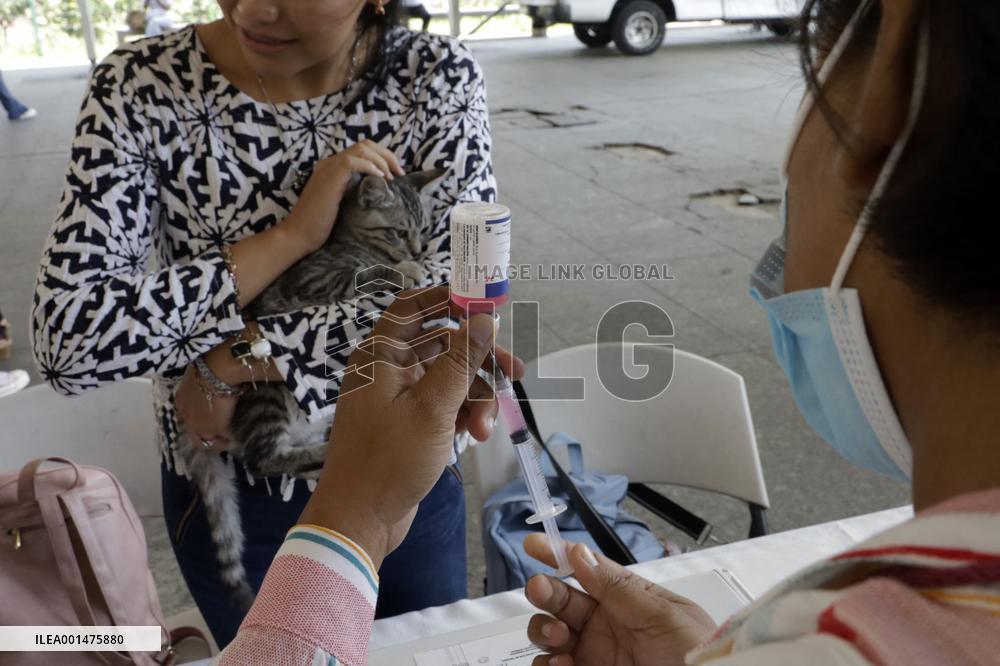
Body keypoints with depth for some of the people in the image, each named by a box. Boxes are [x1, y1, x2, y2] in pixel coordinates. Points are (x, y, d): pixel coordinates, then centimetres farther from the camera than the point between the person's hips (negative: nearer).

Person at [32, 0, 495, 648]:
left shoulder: (440, 75, -14)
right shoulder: (141, 86, -16)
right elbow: (66, 340, -23)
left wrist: (239, 359, -24)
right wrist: (292, 236, -27)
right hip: (228, 494, 0)